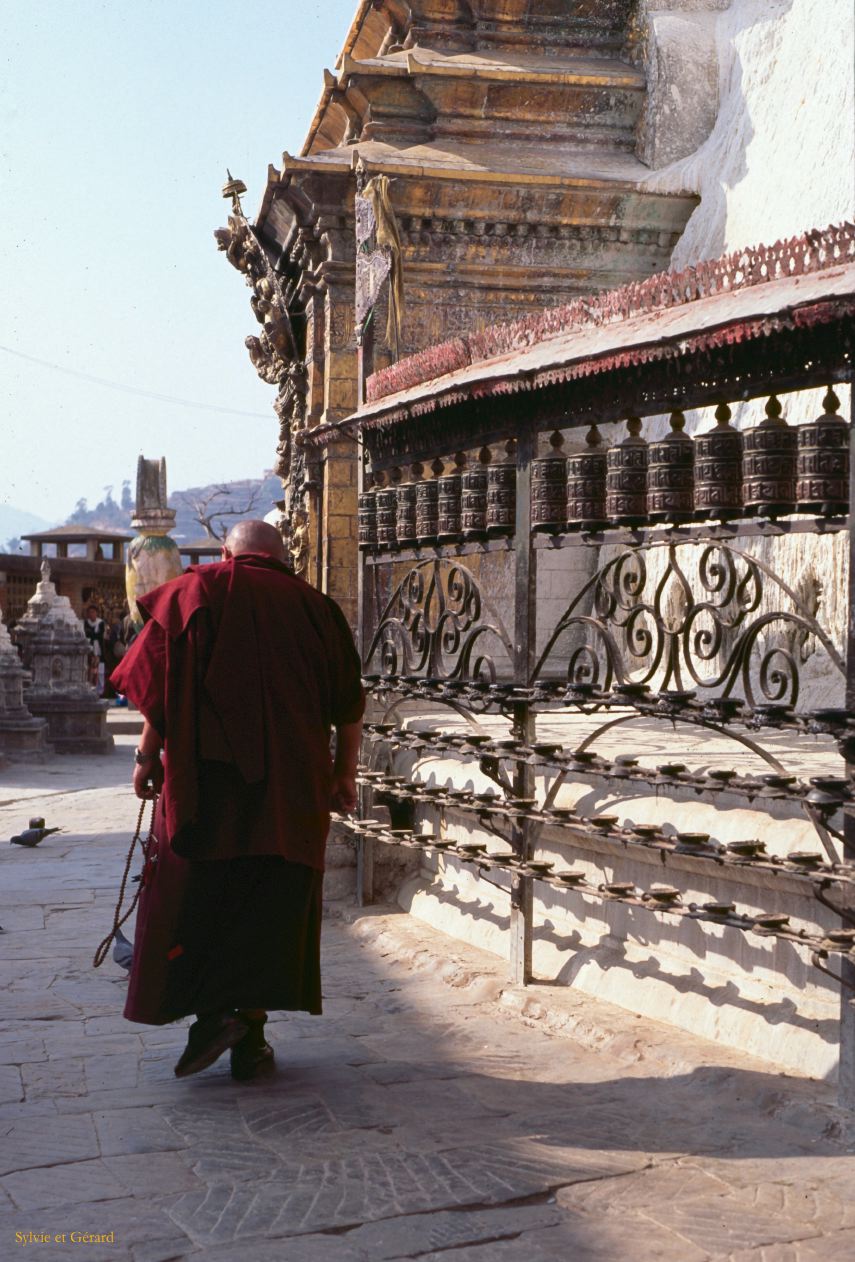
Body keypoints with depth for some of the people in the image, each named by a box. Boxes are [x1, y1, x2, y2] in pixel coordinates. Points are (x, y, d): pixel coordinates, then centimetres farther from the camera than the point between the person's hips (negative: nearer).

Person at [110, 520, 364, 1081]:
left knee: (193, 898, 7)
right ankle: (251, 1038, 7)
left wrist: (149, 755, -1)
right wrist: (344, 773, 16)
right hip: (290, 784, 2)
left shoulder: (197, 590, 4)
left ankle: (213, 1012, -5)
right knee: (271, 904, 7)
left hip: (205, 779, -2)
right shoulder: (314, 606, 11)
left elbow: (163, 683, -5)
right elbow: (349, 703, 9)